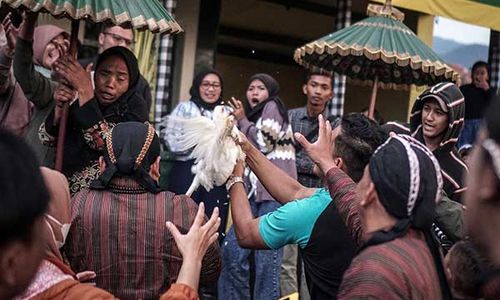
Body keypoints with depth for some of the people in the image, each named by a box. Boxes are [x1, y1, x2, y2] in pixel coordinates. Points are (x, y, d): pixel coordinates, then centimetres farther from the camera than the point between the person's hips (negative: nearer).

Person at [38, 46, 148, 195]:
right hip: (65, 188, 3)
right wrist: (59, 107, -14)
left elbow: (106, 143, -21)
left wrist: (85, 89, -23)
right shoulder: (79, 97, 4)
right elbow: (47, 138, 4)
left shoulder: (135, 106, -6)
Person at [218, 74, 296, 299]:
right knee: (232, 249, 3)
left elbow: (264, 143, -10)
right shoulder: (255, 116, 27)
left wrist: (242, 120, 2)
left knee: (267, 255, -10)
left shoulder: (273, 107, 2)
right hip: (255, 192, 8)